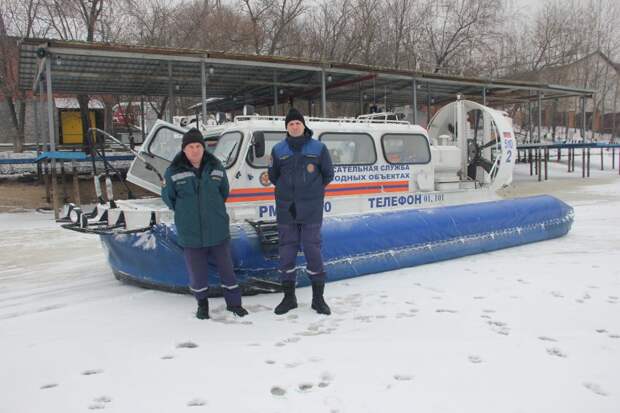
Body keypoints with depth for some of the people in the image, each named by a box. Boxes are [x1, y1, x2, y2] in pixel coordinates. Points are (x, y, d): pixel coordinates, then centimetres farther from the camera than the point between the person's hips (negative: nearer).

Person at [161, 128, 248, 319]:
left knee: (226, 267, 10)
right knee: (197, 270, 10)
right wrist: (185, 213, 8)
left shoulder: (215, 167, 0)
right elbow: (168, 196, 5)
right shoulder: (174, 171, -7)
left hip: (218, 230, 1)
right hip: (190, 232, -1)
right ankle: (202, 303, 31)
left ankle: (233, 301, 26)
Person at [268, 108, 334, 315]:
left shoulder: (318, 148, 0)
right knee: (286, 251, 6)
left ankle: (318, 298, 12)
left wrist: (314, 190, 7)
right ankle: (289, 297, 18)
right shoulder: (278, 150, 4)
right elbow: (273, 176, 13)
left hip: (311, 210, -2)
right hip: (286, 210, 2)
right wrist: (287, 191, 9)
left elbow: (328, 174, 8)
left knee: (313, 250, 0)